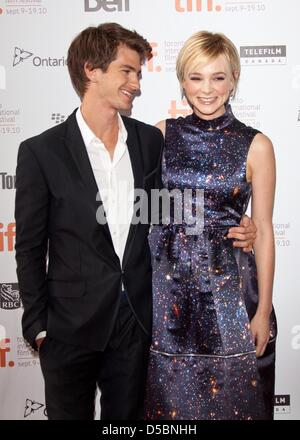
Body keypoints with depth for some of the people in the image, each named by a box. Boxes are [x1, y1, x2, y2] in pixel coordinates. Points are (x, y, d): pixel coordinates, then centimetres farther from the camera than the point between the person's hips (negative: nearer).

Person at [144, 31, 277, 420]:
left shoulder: (255, 145, -4)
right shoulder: (162, 134, 2)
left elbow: (262, 230, -3)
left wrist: (264, 310, -3)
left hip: (226, 285, -1)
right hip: (165, 283, 2)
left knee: (229, 396, 13)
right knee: (169, 396, 15)